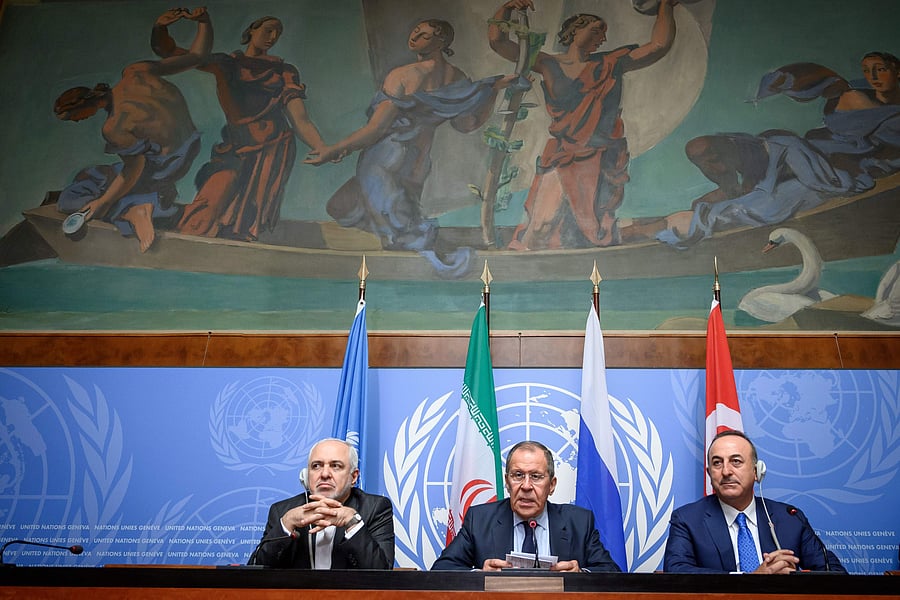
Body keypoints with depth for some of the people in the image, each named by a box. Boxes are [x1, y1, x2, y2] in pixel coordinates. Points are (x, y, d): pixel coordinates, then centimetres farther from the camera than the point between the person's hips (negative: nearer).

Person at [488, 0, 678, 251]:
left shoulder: (610, 64, 9)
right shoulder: (549, 65, 6)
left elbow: (660, 45, 6)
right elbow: (497, 41, 2)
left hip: (601, 162, 1)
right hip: (561, 161, -1)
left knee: (596, 232, -1)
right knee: (545, 225, -9)